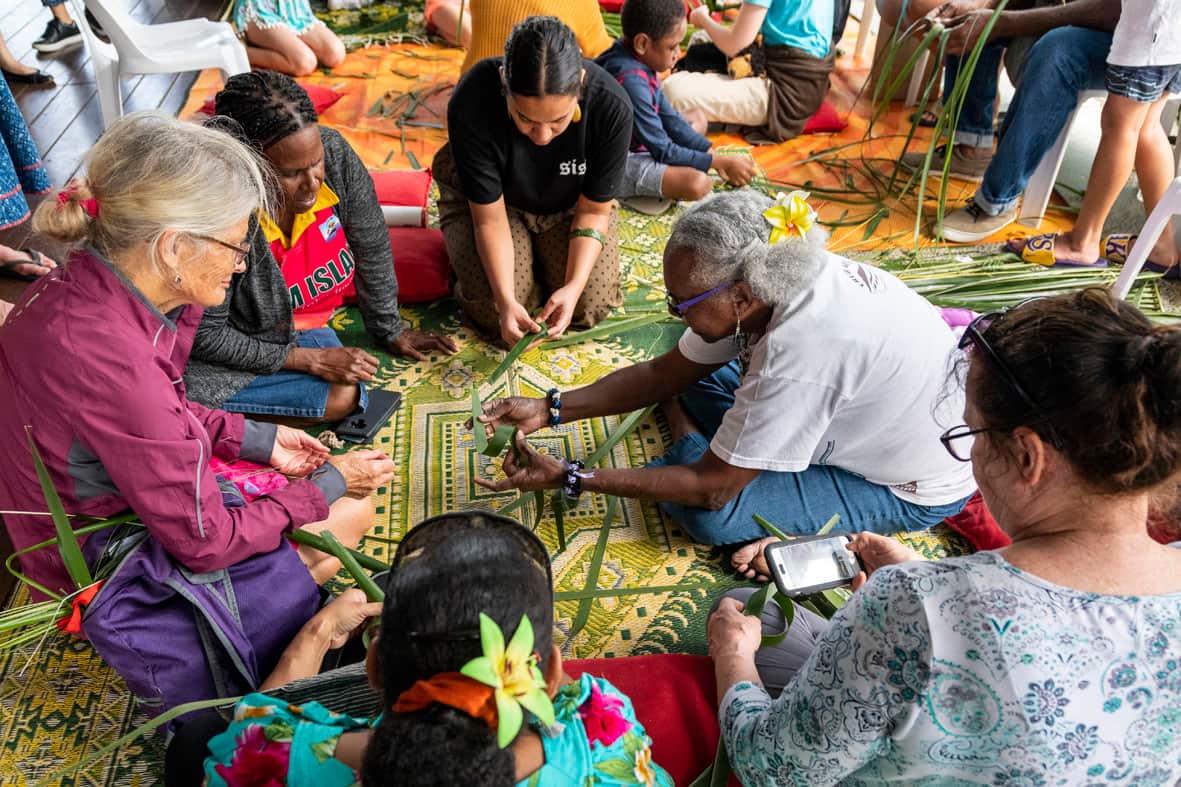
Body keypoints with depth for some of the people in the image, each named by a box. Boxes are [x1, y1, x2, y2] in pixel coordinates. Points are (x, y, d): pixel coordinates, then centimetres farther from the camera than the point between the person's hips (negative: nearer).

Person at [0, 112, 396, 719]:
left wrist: (261, 439, 1)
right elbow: (207, 540, -25)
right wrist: (328, 483, -13)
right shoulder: (111, 360, -37)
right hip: (111, 573, -8)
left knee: (354, 507, 8)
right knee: (349, 516, 0)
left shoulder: (77, 285, -10)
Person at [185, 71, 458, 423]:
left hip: (298, 326, 6)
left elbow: (372, 248, -4)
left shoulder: (334, 152, -20)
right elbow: (204, 335, -21)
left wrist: (389, 331, 8)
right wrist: (310, 360, -21)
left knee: (346, 393, -21)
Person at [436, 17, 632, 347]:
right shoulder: (472, 102, -35)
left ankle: (539, 251, 18)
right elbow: (489, 217, -25)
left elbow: (593, 211, -19)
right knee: (493, 312, -16)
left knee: (590, 306, -12)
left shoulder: (612, 107, -32)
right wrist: (506, 301, -36)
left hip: (569, 206, 1)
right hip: (486, 200, -1)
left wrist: (574, 286, -32)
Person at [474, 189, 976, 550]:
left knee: (712, 516, -22)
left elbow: (711, 488, -28)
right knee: (692, 377, 4)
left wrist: (568, 478, -24)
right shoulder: (775, 281, -14)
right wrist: (551, 410, -11)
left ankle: (688, 435, 2)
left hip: (915, 492, -7)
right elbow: (665, 372, -4)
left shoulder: (795, 351, -39)